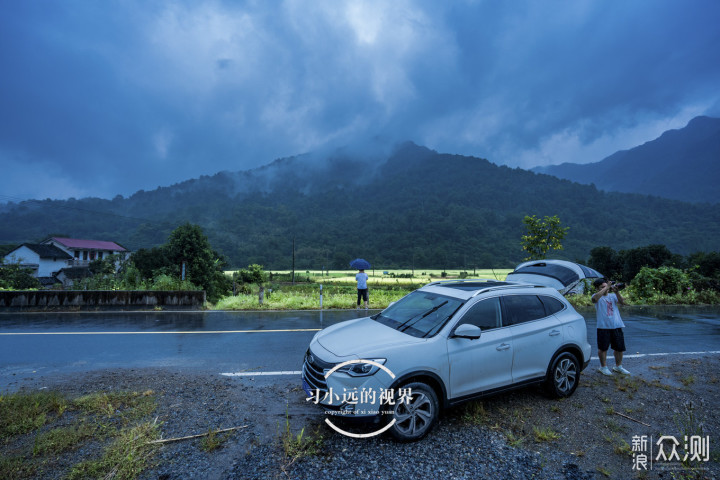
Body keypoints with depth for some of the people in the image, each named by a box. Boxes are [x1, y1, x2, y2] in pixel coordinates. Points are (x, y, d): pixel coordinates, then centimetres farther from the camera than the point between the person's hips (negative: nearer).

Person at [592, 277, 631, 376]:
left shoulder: (613, 296, 11)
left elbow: (622, 302, -4)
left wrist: (617, 292, -16)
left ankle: (618, 366, 33)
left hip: (617, 326, 5)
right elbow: (595, 298, -26)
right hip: (603, 326, -4)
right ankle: (603, 367, 19)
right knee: (603, 348, 3)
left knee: (619, 347, 14)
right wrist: (607, 287, -23)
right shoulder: (597, 296, -1)